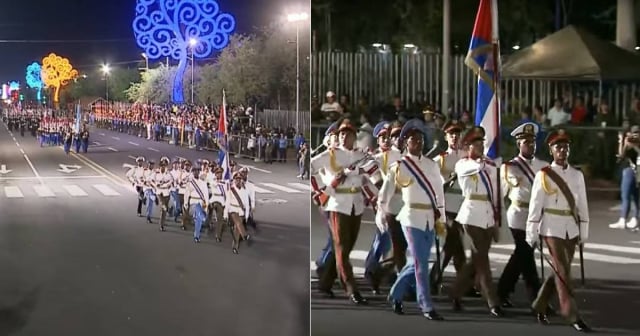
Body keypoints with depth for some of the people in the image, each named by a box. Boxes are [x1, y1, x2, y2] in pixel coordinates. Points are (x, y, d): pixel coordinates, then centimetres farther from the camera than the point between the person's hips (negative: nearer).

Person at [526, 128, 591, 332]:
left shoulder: (577, 175, 6)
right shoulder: (543, 175, -7)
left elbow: (582, 205, 10)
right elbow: (535, 206, -6)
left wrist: (583, 232, 8)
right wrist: (532, 235, -7)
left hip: (571, 229, 5)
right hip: (552, 228, -5)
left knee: (560, 270, 12)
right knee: (563, 271, -6)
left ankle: (540, 306, 30)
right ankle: (572, 316, -1)